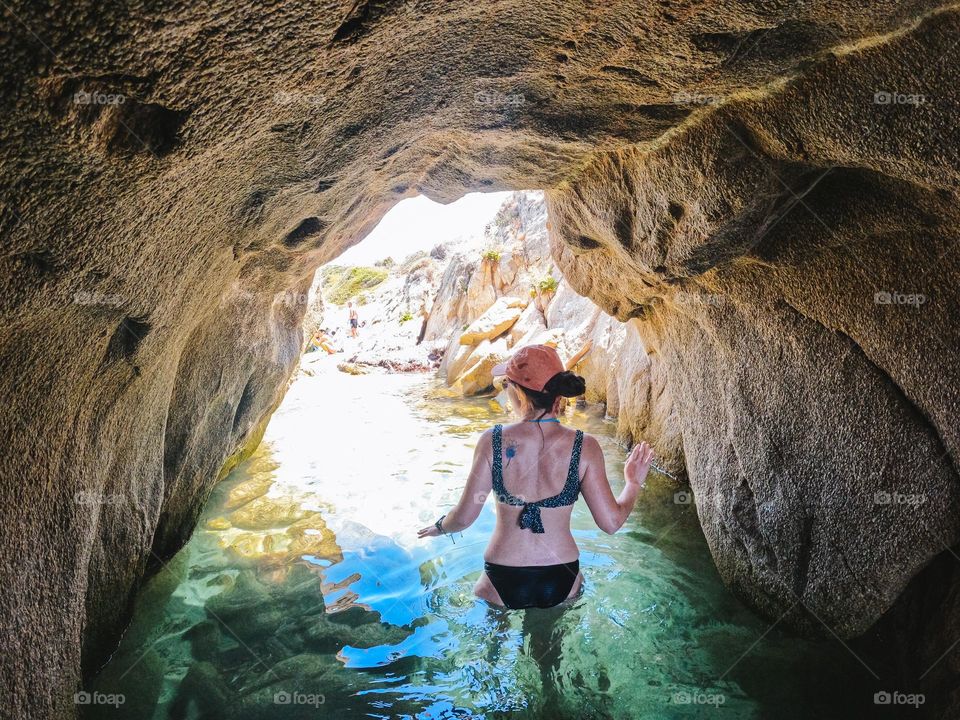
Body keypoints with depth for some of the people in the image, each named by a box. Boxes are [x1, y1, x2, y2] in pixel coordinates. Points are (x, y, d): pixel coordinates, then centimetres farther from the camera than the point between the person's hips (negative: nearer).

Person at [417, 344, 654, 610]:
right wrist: (634, 483, 11)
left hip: (503, 586, -2)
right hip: (562, 586, 2)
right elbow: (611, 522, -7)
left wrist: (438, 527, 15)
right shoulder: (585, 447, -13)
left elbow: (463, 518, -8)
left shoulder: (492, 441, -14)